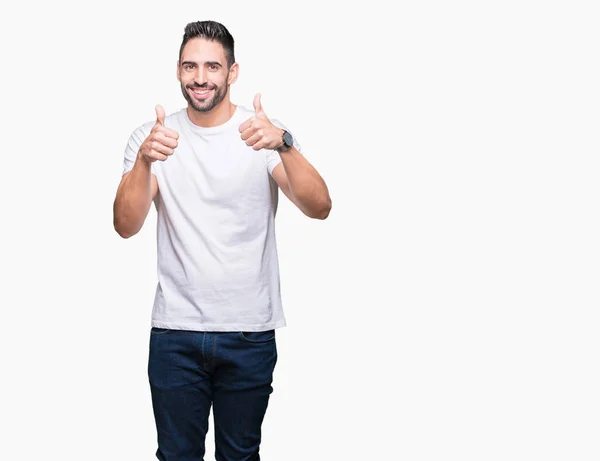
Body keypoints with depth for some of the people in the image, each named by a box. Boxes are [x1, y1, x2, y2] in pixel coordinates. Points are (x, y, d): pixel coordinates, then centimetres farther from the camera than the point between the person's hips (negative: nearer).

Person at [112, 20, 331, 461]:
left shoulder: (265, 132, -4)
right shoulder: (152, 136, -1)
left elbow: (319, 208, -18)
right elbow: (126, 225, -12)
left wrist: (283, 145, -34)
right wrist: (144, 161, -30)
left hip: (250, 331, 0)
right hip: (175, 330, 1)